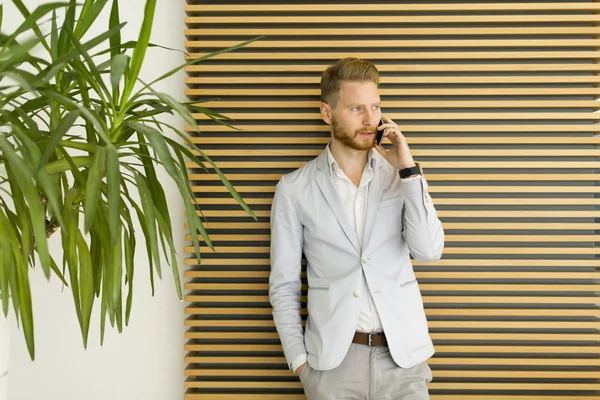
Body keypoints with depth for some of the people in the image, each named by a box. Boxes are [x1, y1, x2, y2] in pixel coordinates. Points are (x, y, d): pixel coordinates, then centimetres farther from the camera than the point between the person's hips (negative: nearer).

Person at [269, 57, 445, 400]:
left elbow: (429, 251, -10)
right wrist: (298, 358, -4)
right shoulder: (294, 189, -2)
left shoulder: (402, 176, 2)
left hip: (403, 355, 1)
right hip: (332, 359, -1)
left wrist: (408, 169, -11)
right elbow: (284, 284, 2)